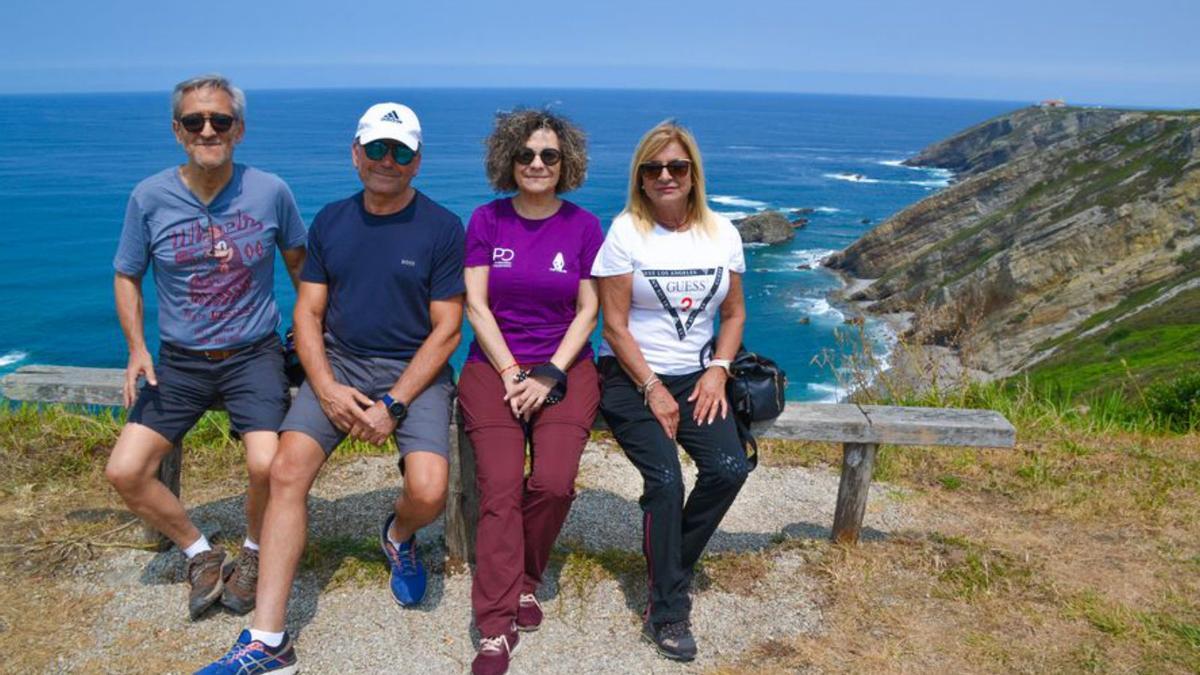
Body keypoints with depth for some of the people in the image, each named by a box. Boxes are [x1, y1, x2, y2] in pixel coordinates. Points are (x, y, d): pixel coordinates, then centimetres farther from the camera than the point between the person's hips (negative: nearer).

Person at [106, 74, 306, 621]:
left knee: (266, 466, -23)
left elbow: (299, 261, 10)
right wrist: (137, 347, -5)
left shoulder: (270, 191, -7)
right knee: (125, 472, -10)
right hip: (180, 360, 2)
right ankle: (202, 555, 15)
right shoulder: (149, 197, -5)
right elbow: (126, 276, 7)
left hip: (253, 354, -2)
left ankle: (253, 554, 10)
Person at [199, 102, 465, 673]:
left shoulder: (442, 228, -4)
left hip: (415, 370, -2)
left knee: (427, 492, -23)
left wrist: (394, 404, -15)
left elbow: (446, 330, -6)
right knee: (286, 471, -19)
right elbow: (308, 313, 7)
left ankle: (398, 536, 18)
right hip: (339, 364, 3)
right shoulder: (330, 221, 8)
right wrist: (327, 389, -10)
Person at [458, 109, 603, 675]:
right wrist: (512, 375, -9)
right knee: (500, 491, -16)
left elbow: (587, 313, 2)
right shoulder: (487, 220, 5)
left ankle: (524, 580, 7)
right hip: (493, 366, 0)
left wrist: (549, 376, -10)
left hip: (565, 369, 0)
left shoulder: (584, 227, 4)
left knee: (553, 483, -21)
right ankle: (497, 629, -11)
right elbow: (476, 306, 1)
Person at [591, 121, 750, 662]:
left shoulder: (722, 233, 6)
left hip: (693, 376, 4)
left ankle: (669, 576, 5)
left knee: (729, 469, -19)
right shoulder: (626, 232, -7)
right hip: (630, 377, -4)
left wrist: (718, 370, -3)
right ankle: (668, 612, -5)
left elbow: (734, 313, 13)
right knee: (665, 480, -23)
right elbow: (615, 325, -9)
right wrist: (653, 391, -13)